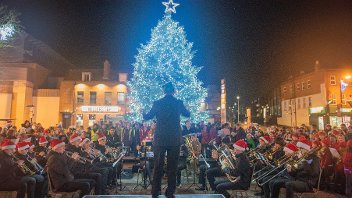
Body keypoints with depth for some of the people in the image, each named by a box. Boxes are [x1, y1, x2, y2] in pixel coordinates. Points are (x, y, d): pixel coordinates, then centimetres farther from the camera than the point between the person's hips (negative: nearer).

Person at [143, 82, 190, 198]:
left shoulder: (157, 103, -4)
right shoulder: (179, 103, -3)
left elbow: (147, 117, 10)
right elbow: (187, 114, 15)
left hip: (160, 139, 0)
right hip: (175, 139, 0)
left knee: (158, 166, 10)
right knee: (172, 167, 9)